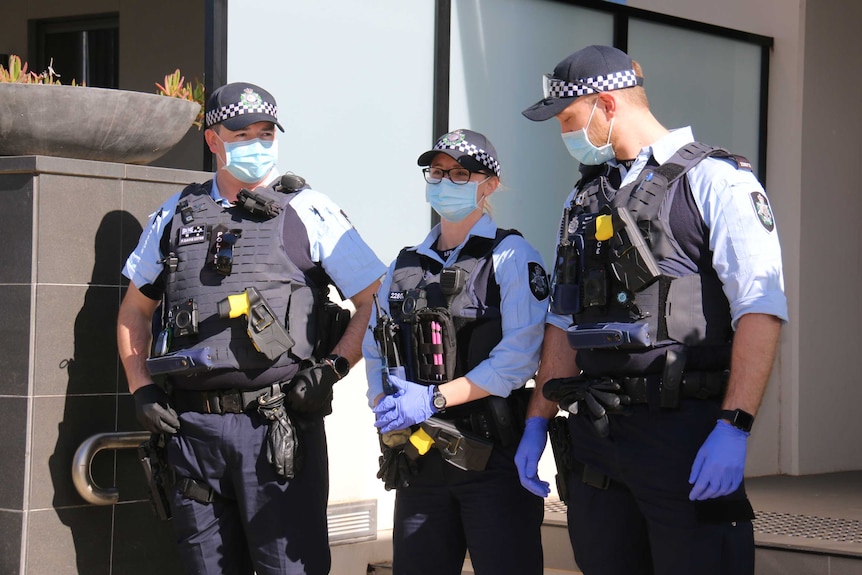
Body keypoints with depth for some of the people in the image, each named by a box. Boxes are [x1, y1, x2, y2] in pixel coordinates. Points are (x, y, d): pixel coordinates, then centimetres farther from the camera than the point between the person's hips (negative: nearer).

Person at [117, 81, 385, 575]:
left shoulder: (308, 211, 3)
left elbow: (376, 302, 1)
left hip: (280, 426, -4)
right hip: (194, 425, 4)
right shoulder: (175, 217, 14)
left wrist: (333, 367, -10)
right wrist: (141, 387, 11)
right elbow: (135, 310, 23)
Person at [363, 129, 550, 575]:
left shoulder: (511, 257, -2)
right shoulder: (405, 266, 17)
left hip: (492, 453, -5)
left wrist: (434, 398, -18)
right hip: (418, 455, 5)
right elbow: (374, 349, 18)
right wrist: (384, 405, -3)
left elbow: (519, 356, -13)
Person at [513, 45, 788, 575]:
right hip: (594, 432, 7)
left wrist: (733, 429, -21)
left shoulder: (715, 180, -3)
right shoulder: (584, 200, 20)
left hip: (684, 429, -6)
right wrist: (538, 423, 17)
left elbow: (761, 310, -12)